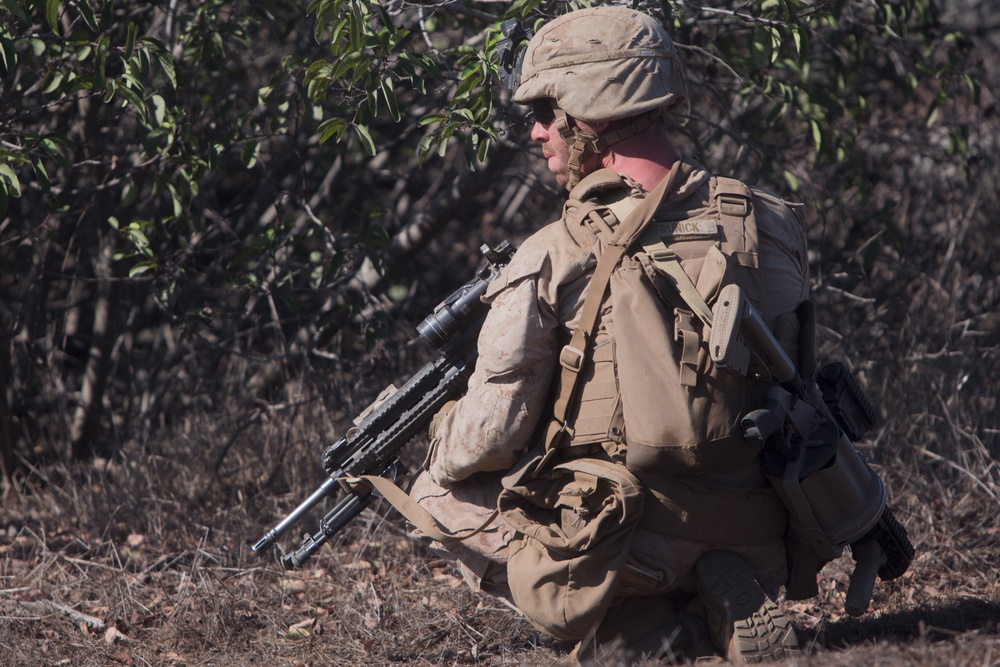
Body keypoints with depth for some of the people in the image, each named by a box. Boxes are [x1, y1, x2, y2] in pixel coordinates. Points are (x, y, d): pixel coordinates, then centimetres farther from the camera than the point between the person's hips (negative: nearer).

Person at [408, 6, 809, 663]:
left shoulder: (550, 259, -13)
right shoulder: (772, 225, -1)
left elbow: (489, 442, -8)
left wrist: (440, 451, 14)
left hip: (625, 543, -6)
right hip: (757, 550, 6)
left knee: (439, 493, 16)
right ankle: (722, 603, 4)